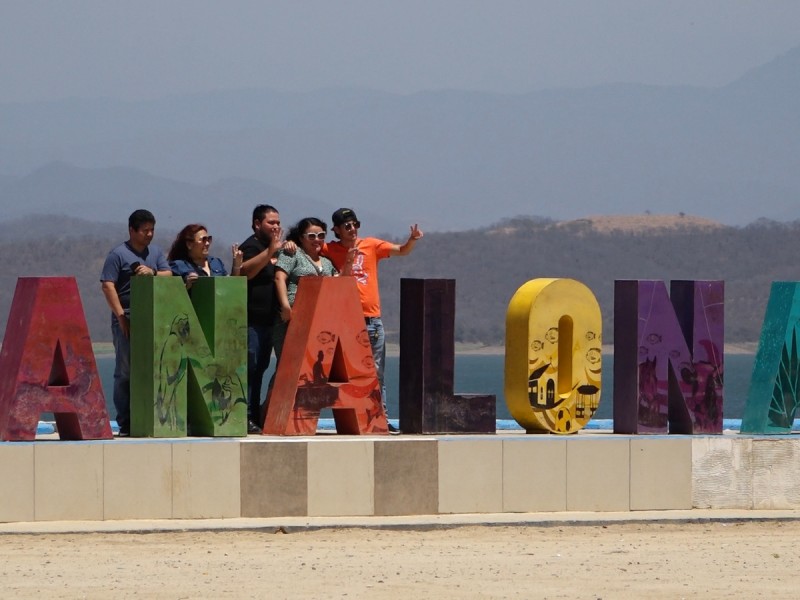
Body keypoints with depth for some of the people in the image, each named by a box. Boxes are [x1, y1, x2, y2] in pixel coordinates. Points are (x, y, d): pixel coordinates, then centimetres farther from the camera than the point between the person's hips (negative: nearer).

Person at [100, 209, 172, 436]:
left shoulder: (156, 253, 16)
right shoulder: (118, 254, -2)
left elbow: (169, 276, 8)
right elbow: (107, 285, -9)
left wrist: (152, 272, -13)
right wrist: (121, 316, -15)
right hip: (127, 321, -6)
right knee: (125, 373, -4)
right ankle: (125, 424, -2)